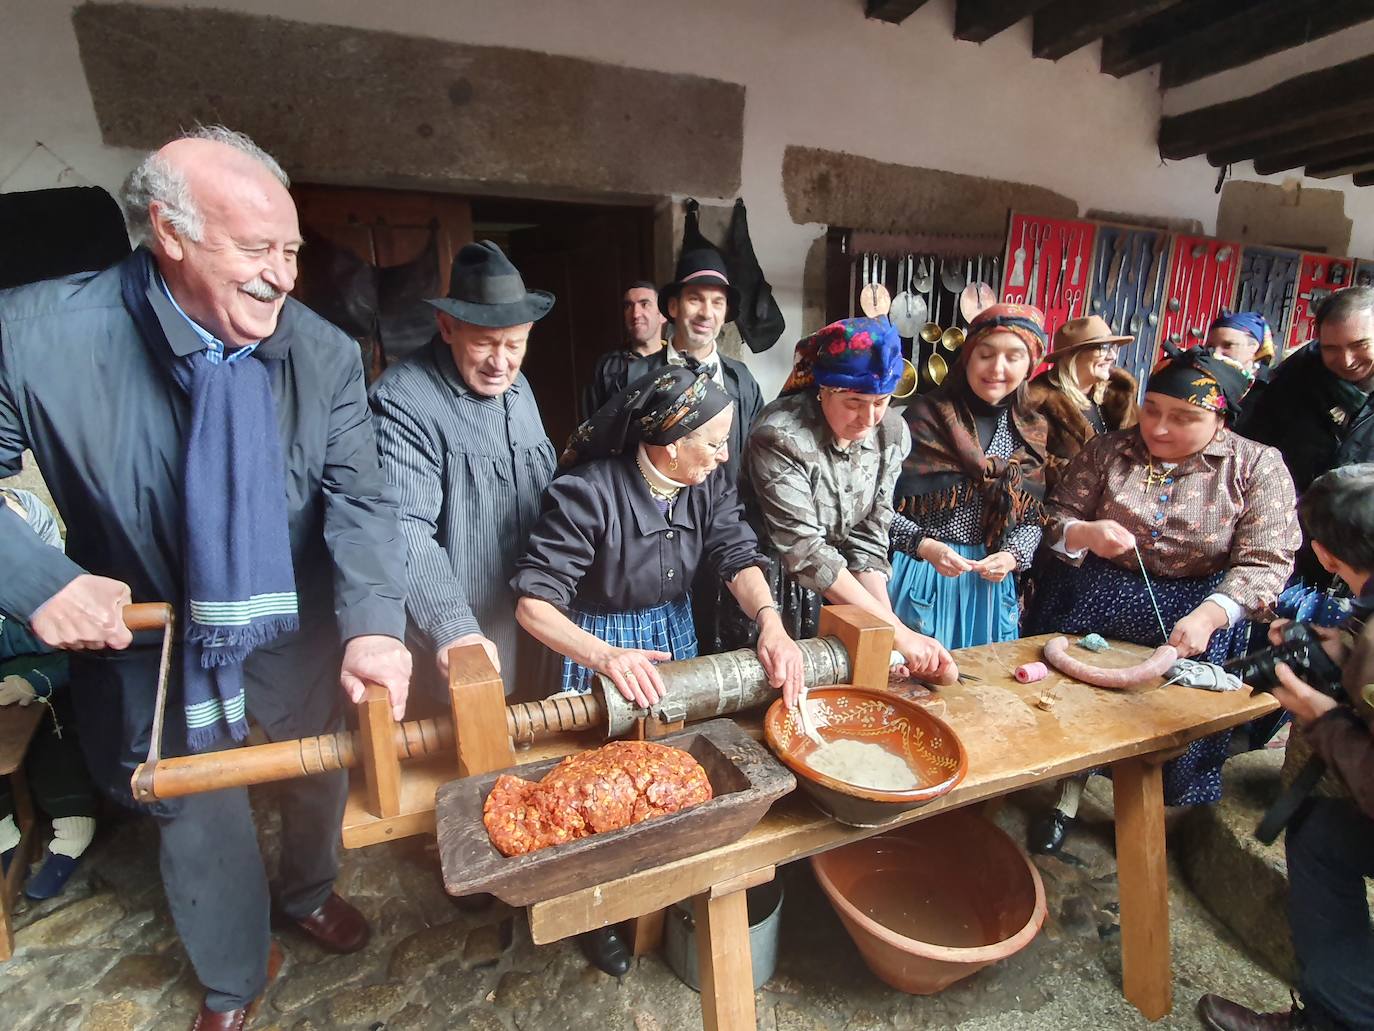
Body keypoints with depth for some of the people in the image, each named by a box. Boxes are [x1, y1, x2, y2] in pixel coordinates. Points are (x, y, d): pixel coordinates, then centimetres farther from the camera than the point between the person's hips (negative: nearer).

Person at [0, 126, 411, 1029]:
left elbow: (360, 502, -19)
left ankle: (307, 890, 60)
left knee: (324, 774, 23)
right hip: (156, 637, -1)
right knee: (196, 815, 20)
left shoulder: (325, 352, -16)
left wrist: (373, 625, -33)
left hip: (300, 627, 2)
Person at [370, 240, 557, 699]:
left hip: (529, 621, 8)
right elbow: (406, 528, -27)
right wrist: (453, 629, -35)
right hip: (459, 643, -7)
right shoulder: (403, 400, -18)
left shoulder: (517, 387, 8)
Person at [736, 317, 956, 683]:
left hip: (840, 590, 5)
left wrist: (889, 624, -17)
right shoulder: (781, 437, -25)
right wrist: (895, 629, -28)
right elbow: (804, 550, -28)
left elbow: (869, 538, -5)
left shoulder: (892, 433, -7)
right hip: (776, 587, -5)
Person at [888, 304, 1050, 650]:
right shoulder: (924, 416, -9)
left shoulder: (1032, 435, 6)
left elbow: (1032, 519, 9)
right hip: (920, 577, -4)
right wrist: (924, 545, -24)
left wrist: (1013, 555, -9)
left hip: (989, 582, 5)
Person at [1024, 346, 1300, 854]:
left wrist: (1208, 616, -26)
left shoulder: (1258, 467, -5)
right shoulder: (1108, 450, -1)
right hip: (1094, 603, 1)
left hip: (1194, 612, -1)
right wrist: (1083, 534, -24)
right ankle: (1067, 799, 24)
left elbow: (1265, 561, -11)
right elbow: (1055, 518, 0)